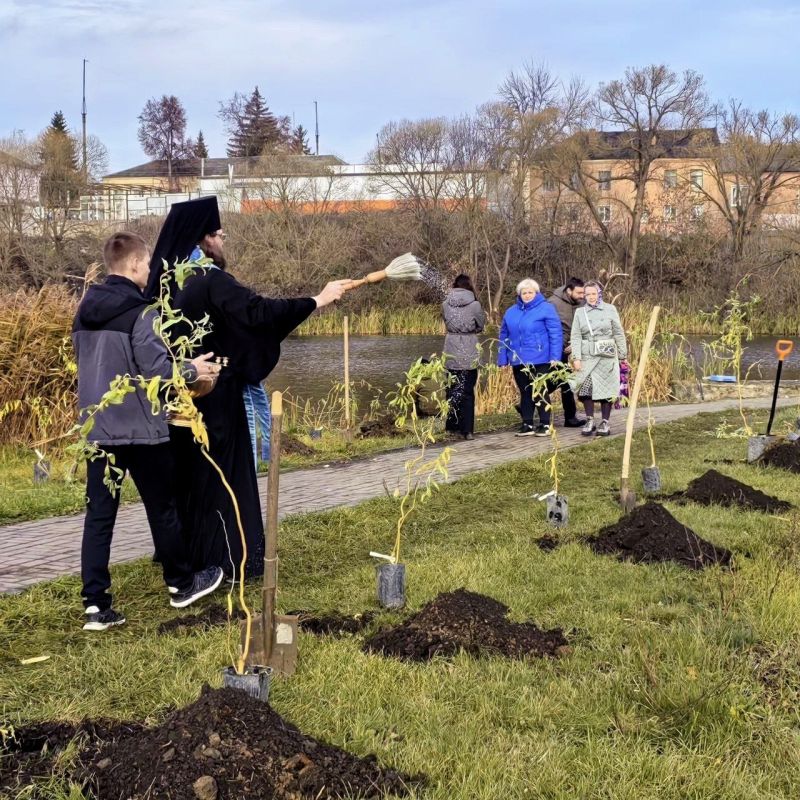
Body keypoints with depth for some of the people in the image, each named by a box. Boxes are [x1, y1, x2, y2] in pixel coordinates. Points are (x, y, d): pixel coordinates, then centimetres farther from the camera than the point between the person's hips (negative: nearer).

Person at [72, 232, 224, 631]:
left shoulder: (85, 311, 9)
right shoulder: (140, 313, -15)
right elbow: (156, 369, -19)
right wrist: (192, 369, -3)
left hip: (98, 429, 6)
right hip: (140, 429, -6)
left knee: (98, 515, 4)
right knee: (162, 508, 11)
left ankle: (96, 604, 0)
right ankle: (181, 584, 26)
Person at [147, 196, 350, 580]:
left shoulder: (170, 280, 7)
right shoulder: (212, 281, -18)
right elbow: (259, 312, -28)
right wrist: (317, 300, -24)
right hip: (215, 393, -8)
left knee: (186, 471, 16)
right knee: (221, 471, -1)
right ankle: (226, 558, 3)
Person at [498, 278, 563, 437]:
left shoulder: (546, 309, -6)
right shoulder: (511, 312, 10)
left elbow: (556, 334, -9)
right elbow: (504, 336, 13)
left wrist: (555, 356, -15)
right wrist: (503, 359, 8)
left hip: (540, 360, -5)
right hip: (519, 361, 5)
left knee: (541, 392, 2)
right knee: (525, 393, 11)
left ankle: (544, 424, 12)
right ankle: (527, 425, 18)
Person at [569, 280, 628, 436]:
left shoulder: (610, 309, 2)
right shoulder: (580, 312, 5)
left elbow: (619, 334, 6)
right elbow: (576, 336, 1)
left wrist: (623, 355, 6)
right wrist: (576, 358, -9)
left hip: (607, 356, -1)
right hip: (587, 356, 1)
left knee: (606, 388, 0)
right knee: (586, 387, -7)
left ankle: (605, 422, 8)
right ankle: (590, 420, 5)